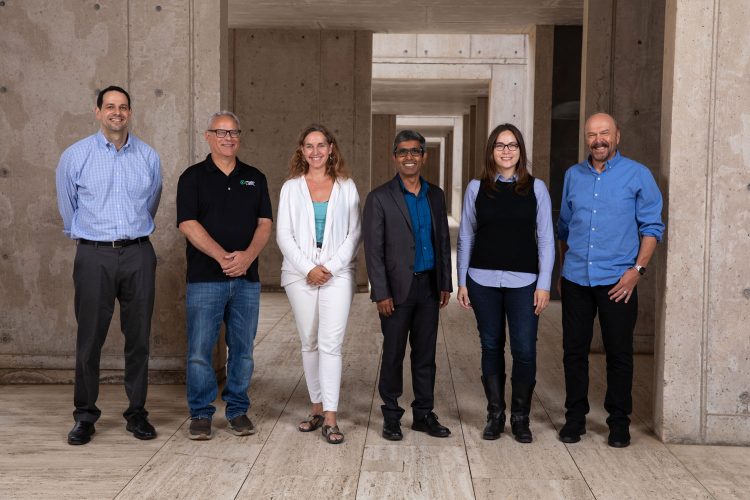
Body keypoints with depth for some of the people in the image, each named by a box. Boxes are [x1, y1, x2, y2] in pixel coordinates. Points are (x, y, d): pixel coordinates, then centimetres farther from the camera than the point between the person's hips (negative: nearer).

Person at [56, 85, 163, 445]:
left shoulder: (149, 157, 7)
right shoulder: (75, 156, 1)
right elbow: (67, 207, 14)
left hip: (138, 255, 2)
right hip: (94, 256, -1)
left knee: (138, 337, 5)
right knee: (89, 338, 0)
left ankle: (137, 413, 16)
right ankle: (84, 416, 12)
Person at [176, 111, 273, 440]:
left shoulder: (255, 178, 13)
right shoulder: (193, 177, 3)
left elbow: (265, 223, 6)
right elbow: (188, 224, -7)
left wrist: (248, 255, -13)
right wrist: (221, 256, -19)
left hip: (247, 278, 3)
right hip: (205, 278, -3)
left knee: (242, 348, 7)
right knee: (200, 349, -2)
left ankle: (238, 411, 19)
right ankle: (201, 414, 11)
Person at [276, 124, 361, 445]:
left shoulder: (346, 187, 6)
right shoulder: (291, 187, 8)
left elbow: (354, 233, 2)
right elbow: (284, 234, 2)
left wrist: (330, 267, -9)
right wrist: (308, 268, -8)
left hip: (337, 273, -2)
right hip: (300, 274, 2)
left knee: (330, 344, -10)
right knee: (309, 344, 8)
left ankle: (330, 418, -9)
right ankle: (317, 408, 19)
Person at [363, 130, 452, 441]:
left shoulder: (435, 195, 10)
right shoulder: (380, 198, -5)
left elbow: (443, 241, 13)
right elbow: (373, 249, -8)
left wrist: (445, 284, 9)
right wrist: (381, 293, -12)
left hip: (429, 286, 4)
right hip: (398, 288, -4)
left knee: (425, 353, 10)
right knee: (393, 354, 4)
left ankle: (423, 414, 20)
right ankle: (391, 416, 16)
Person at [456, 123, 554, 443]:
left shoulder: (536, 188, 2)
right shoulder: (477, 188, 5)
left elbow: (545, 238, 2)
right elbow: (466, 236, 8)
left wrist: (544, 284, -3)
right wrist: (462, 282, 5)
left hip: (523, 281, -1)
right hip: (483, 281, 1)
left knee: (524, 351, -4)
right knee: (491, 347, 7)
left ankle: (520, 418, 13)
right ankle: (495, 415, 20)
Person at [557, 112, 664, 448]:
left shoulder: (638, 175, -2)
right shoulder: (573, 175, 9)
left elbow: (651, 227, -2)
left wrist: (637, 270, -11)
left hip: (617, 281, -3)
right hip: (575, 279, 3)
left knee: (619, 353, 4)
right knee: (574, 350, 8)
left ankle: (619, 421, 17)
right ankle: (575, 417, 20)